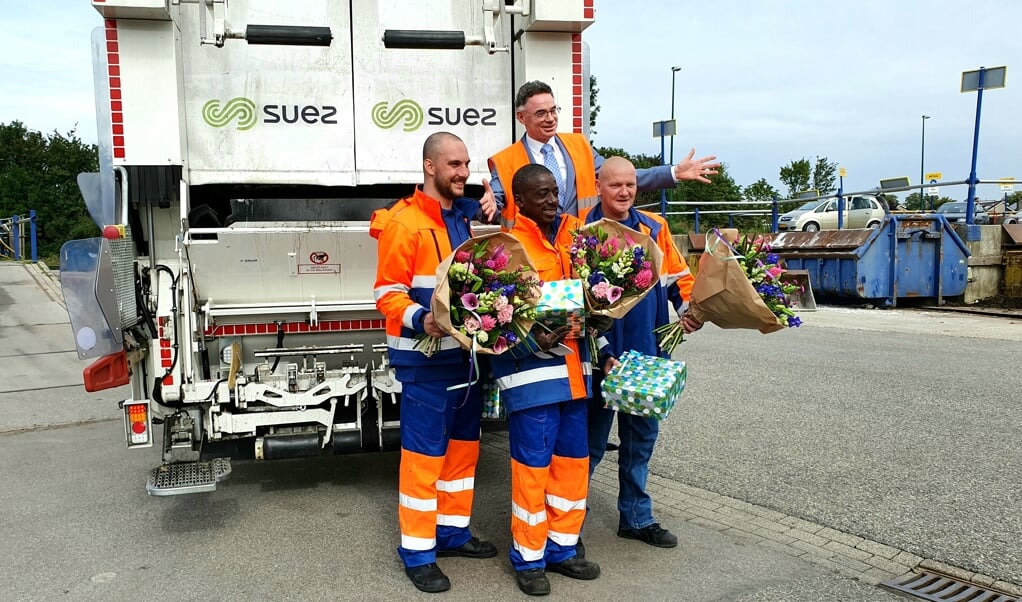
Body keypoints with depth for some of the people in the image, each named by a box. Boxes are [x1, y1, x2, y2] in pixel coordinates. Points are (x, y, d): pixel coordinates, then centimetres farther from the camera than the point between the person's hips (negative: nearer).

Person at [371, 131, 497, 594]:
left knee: (463, 444, 16)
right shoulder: (403, 223, -12)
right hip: (424, 358, -8)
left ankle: (452, 531, 32)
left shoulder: (465, 218, 13)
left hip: (466, 350, 8)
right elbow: (388, 294, -14)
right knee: (423, 451, 0)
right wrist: (420, 319, -30)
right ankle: (417, 550, 14)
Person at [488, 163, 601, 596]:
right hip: (531, 369, -7)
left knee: (573, 460, 13)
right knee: (533, 463, 1)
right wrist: (532, 340, -27)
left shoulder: (573, 235, 12)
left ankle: (561, 548, 29)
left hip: (573, 366, 7)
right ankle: (528, 557, 18)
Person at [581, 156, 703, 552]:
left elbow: (677, 275, 13)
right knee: (592, 440, 5)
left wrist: (690, 308, -6)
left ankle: (636, 517, 31)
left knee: (642, 436, 15)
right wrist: (603, 353, -16)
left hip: (647, 353, 5)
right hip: (600, 355, -5)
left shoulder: (654, 228, 6)